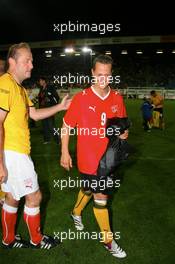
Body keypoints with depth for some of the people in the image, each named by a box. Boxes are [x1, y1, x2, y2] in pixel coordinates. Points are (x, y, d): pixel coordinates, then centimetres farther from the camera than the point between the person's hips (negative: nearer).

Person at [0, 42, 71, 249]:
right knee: (34, 196, 5)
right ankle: (36, 240, 28)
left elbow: (34, 114, 20)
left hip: (17, 152, 10)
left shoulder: (19, 88, 15)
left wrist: (60, 107, 12)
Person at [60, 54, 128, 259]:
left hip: (108, 157, 5)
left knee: (88, 189, 23)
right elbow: (67, 125, -6)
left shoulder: (117, 98, 0)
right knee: (101, 198, 3)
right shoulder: (81, 98, -12)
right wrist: (65, 152, -6)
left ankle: (76, 213, 53)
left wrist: (124, 133, -8)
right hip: (88, 159, -4)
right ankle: (108, 240, 24)